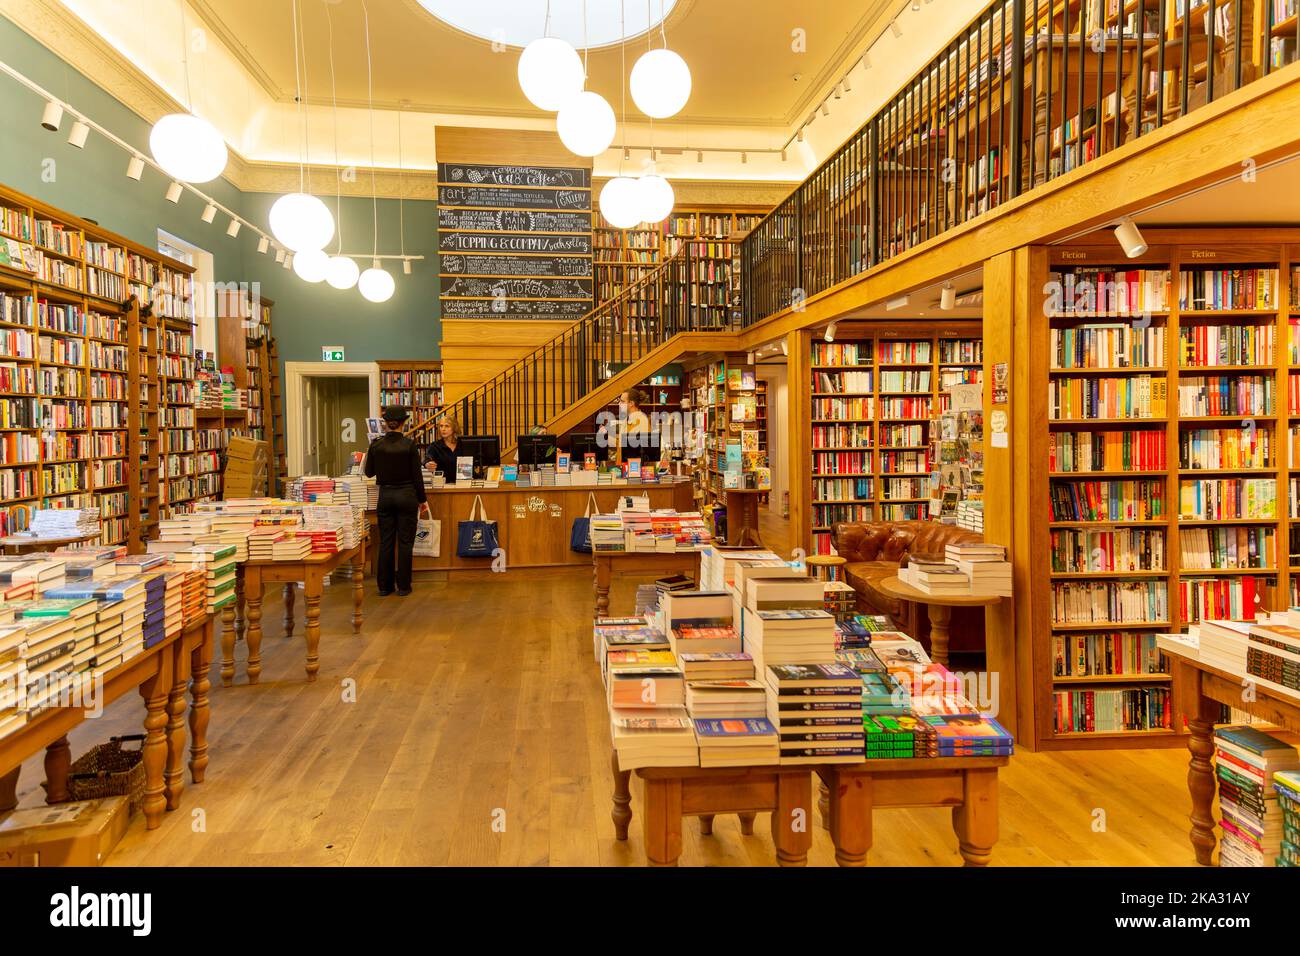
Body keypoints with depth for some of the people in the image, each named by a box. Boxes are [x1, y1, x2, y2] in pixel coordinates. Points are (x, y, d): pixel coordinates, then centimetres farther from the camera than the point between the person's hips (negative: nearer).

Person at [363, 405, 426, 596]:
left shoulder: (376, 445, -3)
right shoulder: (409, 445, -11)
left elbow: (369, 473, 7)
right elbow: (417, 475, -7)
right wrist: (422, 499, 2)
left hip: (385, 495, 3)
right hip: (407, 495, -3)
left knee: (385, 542, 10)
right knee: (405, 542, 5)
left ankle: (384, 586, 14)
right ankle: (403, 585, 8)